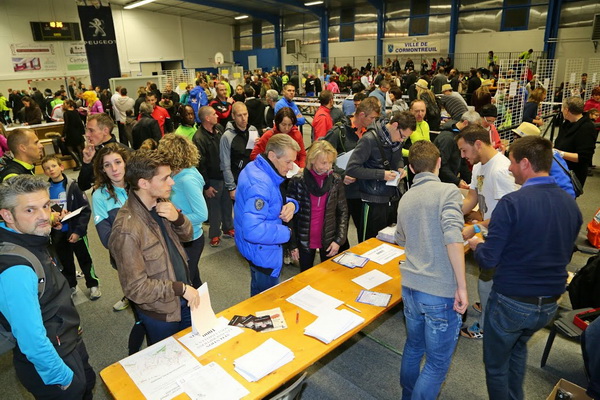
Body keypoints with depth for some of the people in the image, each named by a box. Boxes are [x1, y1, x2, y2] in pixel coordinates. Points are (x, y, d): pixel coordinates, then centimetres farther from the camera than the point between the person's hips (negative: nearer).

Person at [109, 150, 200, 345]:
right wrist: (181, 288, -21)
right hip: (160, 314, -6)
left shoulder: (160, 204, -7)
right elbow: (136, 288, -26)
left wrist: (177, 217, -17)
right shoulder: (127, 230, -30)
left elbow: (187, 235, 4)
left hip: (184, 300, 7)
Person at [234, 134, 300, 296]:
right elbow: (253, 230, -41)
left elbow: (276, 200, 10)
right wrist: (286, 232, -26)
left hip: (262, 249, 10)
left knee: (259, 294, 32)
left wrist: (291, 204, -14)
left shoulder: (258, 168, -2)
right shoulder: (260, 184, -33)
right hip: (261, 252, -10)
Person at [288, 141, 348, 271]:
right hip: (305, 241, -1)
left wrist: (339, 240, -6)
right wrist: (293, 244, -6)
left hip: (329, 241, 1)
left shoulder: (336, 180, -4)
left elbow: (343, 211, 1)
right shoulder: (298, 181, -10)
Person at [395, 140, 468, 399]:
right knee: (437, 364, 11)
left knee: (413, 346, 26)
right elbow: (452, 237, -24)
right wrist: (462, 287, -18)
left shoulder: (405, 198, 9)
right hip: (441, 292, -6)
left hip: (410, 287, 7)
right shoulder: (447, 191, -10)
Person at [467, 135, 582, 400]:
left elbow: (488, 260, -21)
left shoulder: (512, 203, -22)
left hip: (511, 303, -7)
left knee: (496, 364, 17)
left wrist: (476, 245, 1)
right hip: (550, 305, 7)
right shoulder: (571, 205, -2)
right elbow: (565, 256, 12)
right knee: (518, 347, 33)